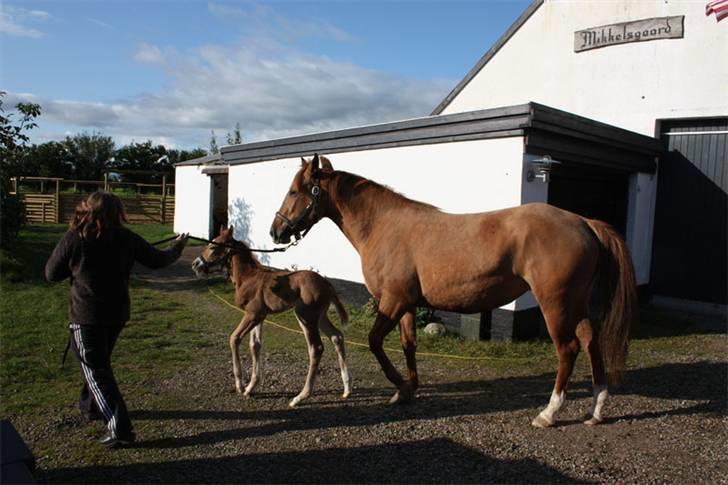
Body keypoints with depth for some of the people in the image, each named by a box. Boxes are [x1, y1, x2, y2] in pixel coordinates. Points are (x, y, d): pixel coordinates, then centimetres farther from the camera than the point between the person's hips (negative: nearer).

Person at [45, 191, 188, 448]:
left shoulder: (73, 239, -11)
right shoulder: (126, 238, -5)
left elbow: (51, 274, -2)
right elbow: (157, 260, 5)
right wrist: (176, 249, 24)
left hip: (85, 316, -4)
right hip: (117, 314, 4)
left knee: (95, 369, 1)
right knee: (99, 362, 26)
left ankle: (119, 429, -4)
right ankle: (90, 405, 45)